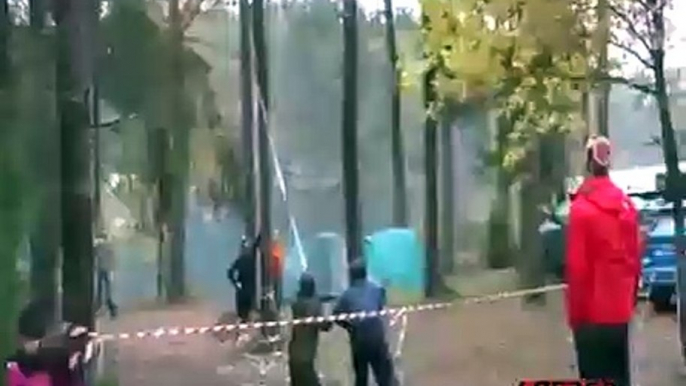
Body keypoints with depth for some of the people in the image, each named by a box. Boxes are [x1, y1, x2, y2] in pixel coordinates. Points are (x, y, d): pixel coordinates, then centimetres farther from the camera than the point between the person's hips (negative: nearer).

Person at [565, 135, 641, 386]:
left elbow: (576, 267, -14)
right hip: (620, 311, 5)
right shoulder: (627, 205, 2)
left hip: (592, 314, -5)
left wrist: (575, 314, -5)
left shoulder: (581, 208, -14)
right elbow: (635, 258, 8)